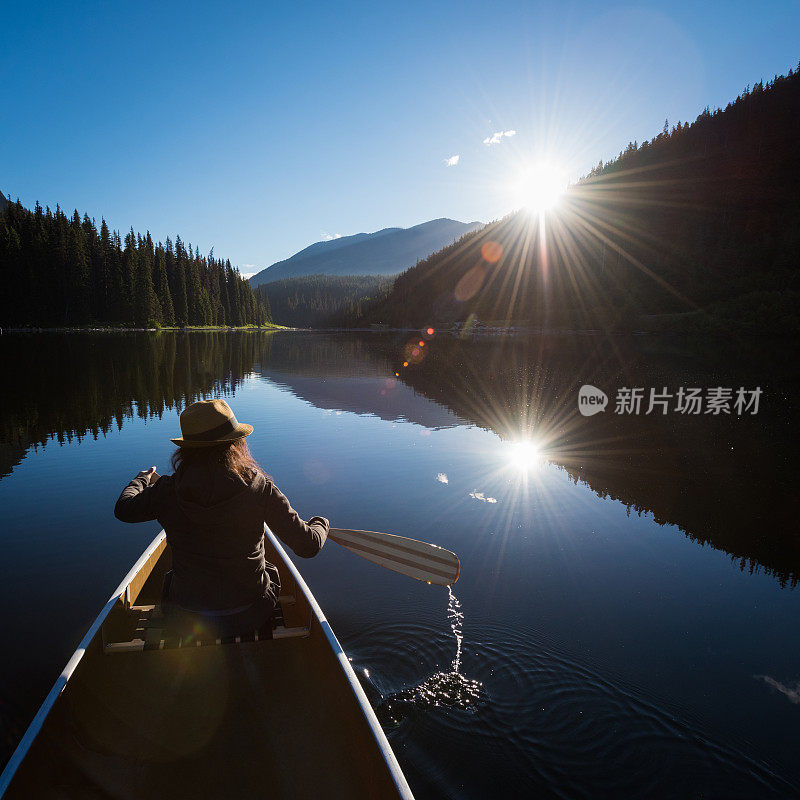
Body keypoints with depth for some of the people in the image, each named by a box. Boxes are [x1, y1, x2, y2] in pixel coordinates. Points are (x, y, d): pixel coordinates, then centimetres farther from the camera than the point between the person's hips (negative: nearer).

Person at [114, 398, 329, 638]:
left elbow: (123, 509, 6)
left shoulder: (167, 491, -16)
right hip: (248, 618, -1)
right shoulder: (259, 487, -20)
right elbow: (308, 545, -16)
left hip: (188, 623, 2)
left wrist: (143, 478, 25)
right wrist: (319, 524, 7)